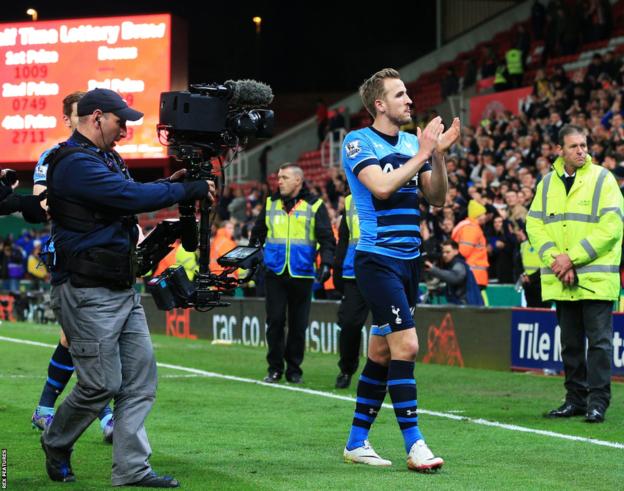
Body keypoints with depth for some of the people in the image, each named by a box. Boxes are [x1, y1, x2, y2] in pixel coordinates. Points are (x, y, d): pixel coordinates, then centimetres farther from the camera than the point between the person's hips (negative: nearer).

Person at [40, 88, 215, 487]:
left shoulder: (108, 159, 16)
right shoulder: (75, 164, -17)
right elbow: (133, 197, -24)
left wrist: (169, 186, 2)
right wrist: (189, 190, -16)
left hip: (124, 289, 10)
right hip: (88, 294, -10)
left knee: (141, 378, 5)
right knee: (102, 383, -5)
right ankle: (56, 445, 19)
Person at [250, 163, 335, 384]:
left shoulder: (314, 205, 0)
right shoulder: (271, 203, 10)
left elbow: (327, 238, -2)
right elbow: (258, 233, 20)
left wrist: (326, 263, -15)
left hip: (302, 274, -2)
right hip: (275, 273, 2)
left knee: (298, 324, 4)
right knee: (275, 321, -1)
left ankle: (294, 369, 13)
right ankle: (275, 369, 7)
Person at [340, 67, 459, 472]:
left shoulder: (412, 142, 12)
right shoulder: (358, 142, -7)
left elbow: (437, 198, 10)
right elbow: (382, 187, -21)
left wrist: (439, 155, -5)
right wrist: (422, 154, -16)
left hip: (408, 260, 7)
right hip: (378, 259, -7)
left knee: (381, 352, 10)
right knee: (405, 344, -15)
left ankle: (357, 442, 17)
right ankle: (414, 445, -12)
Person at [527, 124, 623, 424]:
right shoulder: (547, 183, 11)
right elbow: (535, 225, 6)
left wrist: (572, 257, -14)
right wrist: (555, 260, -10)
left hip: (596, 278, -4)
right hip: (561, 281, 5)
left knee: (599, 340, -5)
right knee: (570, 342, 10)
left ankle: (598, 401, -1)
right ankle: (575, 399, 18)